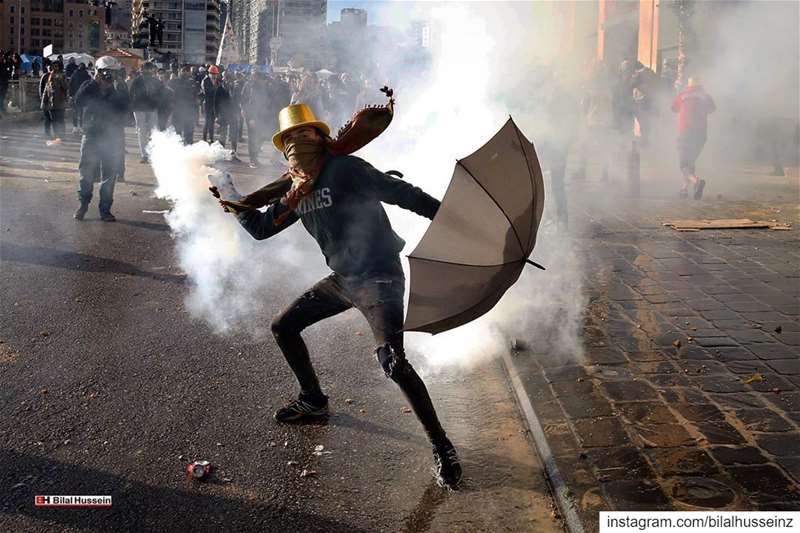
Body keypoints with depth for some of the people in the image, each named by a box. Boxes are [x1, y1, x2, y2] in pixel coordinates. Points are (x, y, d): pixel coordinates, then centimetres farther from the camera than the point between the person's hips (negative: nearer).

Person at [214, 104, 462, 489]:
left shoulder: (346, 170, -14)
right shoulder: (296, 192, 10)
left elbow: (401, 193, -17)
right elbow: (261, 227, 20)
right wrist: (234, 205, 8)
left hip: (379, 278, -9)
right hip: (341, 280, 9)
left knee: (392, 361, -24)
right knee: (283, 328, 16)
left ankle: (441, 447, -11)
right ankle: (313, 401, 37)